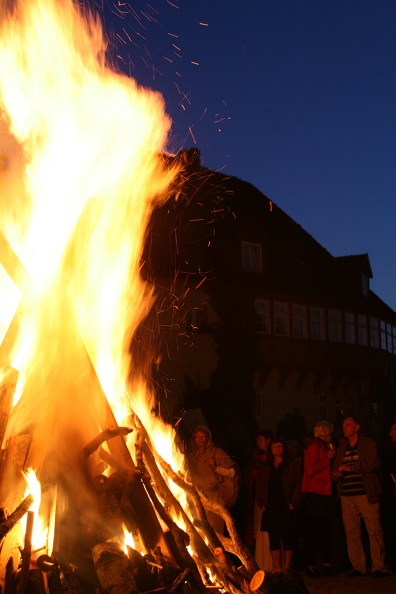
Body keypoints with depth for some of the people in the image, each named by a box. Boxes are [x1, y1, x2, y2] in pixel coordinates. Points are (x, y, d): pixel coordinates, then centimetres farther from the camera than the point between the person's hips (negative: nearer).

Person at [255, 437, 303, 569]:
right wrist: (261, 504, 4)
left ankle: (286, 569, 0)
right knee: (273, 540, 3)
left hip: (286, 509, -4)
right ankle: (277, 570, 6)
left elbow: (299, 485, -1)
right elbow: (259, 487, 17)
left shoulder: (292, 465, 5)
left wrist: (293, 503, -10)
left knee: (288, 540, -4)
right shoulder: (265, 468, 17)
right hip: (270, 509, 4)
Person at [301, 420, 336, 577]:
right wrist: (328, 458, -12)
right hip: (315, 494, -9)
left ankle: (325, 563, 12)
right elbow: (310, 470, -17)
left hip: (325, 493, 9)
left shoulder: (324, 447, 22)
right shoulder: (314, 447, -7)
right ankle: (310, 564, -7)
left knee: (325, 530, 7)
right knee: (315, 531, -9)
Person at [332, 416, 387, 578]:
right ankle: (358, 566, 8)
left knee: (374, 531, -8)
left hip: (366, 494, -5)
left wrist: (349, 468, -7)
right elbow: (336, 471, 21)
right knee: (351, 532, 1)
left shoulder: (369, 444, 5)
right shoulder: (341, 449, 21)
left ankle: (378, 567, -3)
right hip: (347, 496, 5)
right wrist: (336, 474, -2)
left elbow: (371, 464, -9)